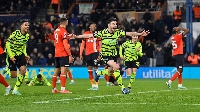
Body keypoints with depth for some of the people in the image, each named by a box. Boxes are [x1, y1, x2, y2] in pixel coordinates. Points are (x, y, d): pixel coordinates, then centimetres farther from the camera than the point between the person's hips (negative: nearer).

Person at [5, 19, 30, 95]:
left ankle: (15, 89, -2)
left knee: (23, 70, -14)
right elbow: (7, 44, -18)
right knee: (13, 75, -7)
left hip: (20, 55, 6)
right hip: (12, 55, -5)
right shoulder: (16, 33, -21)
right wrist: (11, 56, -20)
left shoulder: (27, 35, 0)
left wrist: (25, 55, 6)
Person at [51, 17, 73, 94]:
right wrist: (69, 55, -15)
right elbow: (65, 44, -17)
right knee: (63, 71, -12)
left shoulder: (56, 31, 14)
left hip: (56, 54, 8)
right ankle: (63, 89, -18)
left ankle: (54, 89, 19)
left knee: (56, 71, 13)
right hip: (63, 54, -8)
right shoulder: (63, 31, -11)